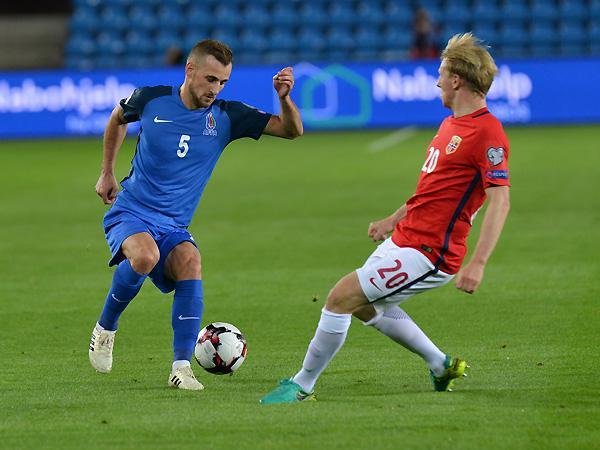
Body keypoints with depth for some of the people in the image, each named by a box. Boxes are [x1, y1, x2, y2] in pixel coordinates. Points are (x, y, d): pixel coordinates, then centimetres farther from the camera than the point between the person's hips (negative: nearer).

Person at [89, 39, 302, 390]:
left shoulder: (226, 117, -1)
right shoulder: (152, 99, -4)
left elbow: (292, 130, -4)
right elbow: (119, 118, 19)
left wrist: (284, 98, -23)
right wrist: (107, 174, 20)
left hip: (174, 226, 2)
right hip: (130, 213, -2)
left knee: (190, 262, -31)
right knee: (145, 256, -35)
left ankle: (182, 366, -27)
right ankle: (105, 328, -9)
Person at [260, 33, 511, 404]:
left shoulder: (487, 132, -19)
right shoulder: (452, 123, 12)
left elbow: (500, 200, -25)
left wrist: (477, 264, -32)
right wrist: (394, 220, 30)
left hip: (427, 254, -10)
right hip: (405, 237, 10)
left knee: (341, 297, -11)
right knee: (365, 305, 25)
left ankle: (303, 385, 2)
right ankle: (441, 365, 32)